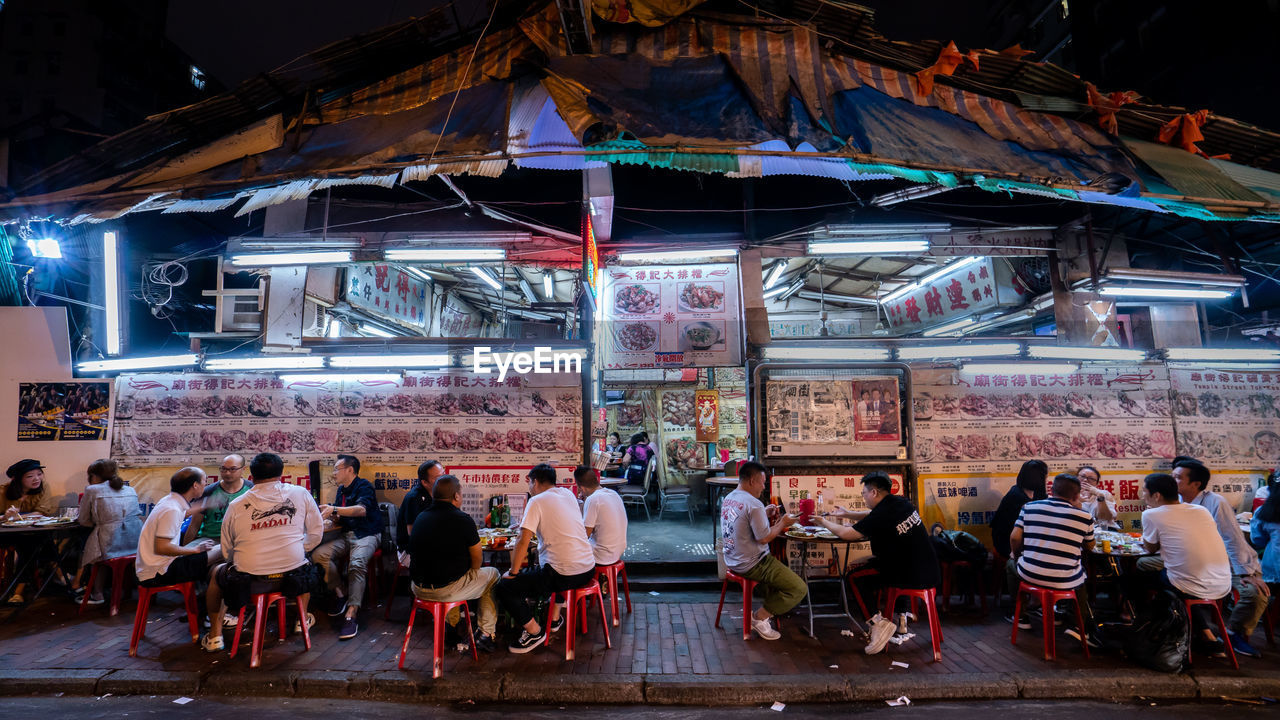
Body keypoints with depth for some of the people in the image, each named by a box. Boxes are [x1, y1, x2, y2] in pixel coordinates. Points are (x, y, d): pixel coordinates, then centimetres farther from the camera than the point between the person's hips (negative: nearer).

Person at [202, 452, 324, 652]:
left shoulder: (236, 505, 2)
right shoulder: (301, 494, 0)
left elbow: (227, 550, 11)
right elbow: (316, 533, 4)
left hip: (249, 581, 0)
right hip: (292, 577, 0)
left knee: (217, 572, 32)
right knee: (308, 568, 35)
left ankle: (215, 635, 32)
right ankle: (303, 619, 44)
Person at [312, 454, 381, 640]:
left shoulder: (364, 486, -7)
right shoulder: (341, 490, 18)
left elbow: (362, 509, -26)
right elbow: (339, 518, 24)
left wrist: (334, 509, -32)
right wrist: (332, 516, 1)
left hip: (367, 535, -8)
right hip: (347, 536, 8)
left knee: (357, 564, -33)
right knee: (319, 554, -15)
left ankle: (351, 616, -36)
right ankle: (340, 595, -4)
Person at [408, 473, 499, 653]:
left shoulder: (420, 517, 5)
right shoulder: (462, 520, -15)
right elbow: (477, 561, -6)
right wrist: (471, 570, 16)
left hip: (418, 588, 7)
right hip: (446, 590, -6)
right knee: (492, 574, 17)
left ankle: (452, 627, 37)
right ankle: (485, 634, 18)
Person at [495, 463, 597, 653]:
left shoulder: (537, 501, -7)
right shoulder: (568, 494, 12)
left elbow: (523, 541, -12)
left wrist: (513, 573, -1)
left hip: (563, 576, -8)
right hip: (588, 569, 8)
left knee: (503, 588, 2)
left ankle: (535, 631, 13)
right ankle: (554, 618, 40)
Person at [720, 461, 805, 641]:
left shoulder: (728, 498, 5)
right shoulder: (754, 504, -24)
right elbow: (764, 538, -21)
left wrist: (765, 515, 12)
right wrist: (782, 523, -6)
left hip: (732, 561, 10)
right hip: (751, 565, -10)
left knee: (778, 568, 32)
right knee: (799, 589, -5)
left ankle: (770, 608, 26)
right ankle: (760, 617, 2)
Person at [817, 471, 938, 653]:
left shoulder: (882, 515, -19)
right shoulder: (901, 502, 4)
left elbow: (846, 534, -11)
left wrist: (824, 522, 5)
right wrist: (846, 514, 24)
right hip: (930, 574, 8)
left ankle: (880, 622, -2)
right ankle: (901, 615, 35)